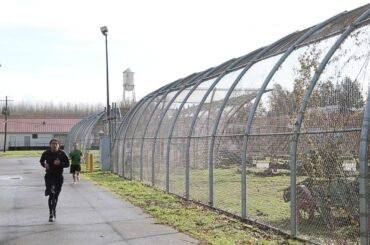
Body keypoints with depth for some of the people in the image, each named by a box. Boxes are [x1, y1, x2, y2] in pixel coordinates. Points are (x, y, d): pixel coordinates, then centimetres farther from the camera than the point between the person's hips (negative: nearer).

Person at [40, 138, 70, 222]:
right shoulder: (46, 153, -2)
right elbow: (41, 161, 16)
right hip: (49, 176, -1)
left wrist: (60, 164, -18)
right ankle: (51, 213, -5)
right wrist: (44, 165, -6)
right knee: (51, 195, -13)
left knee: (55, 196, 11)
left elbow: (67, 164, 1)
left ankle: (53, 212, 33)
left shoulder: (62, 153, -5)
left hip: (59, 177, 1)